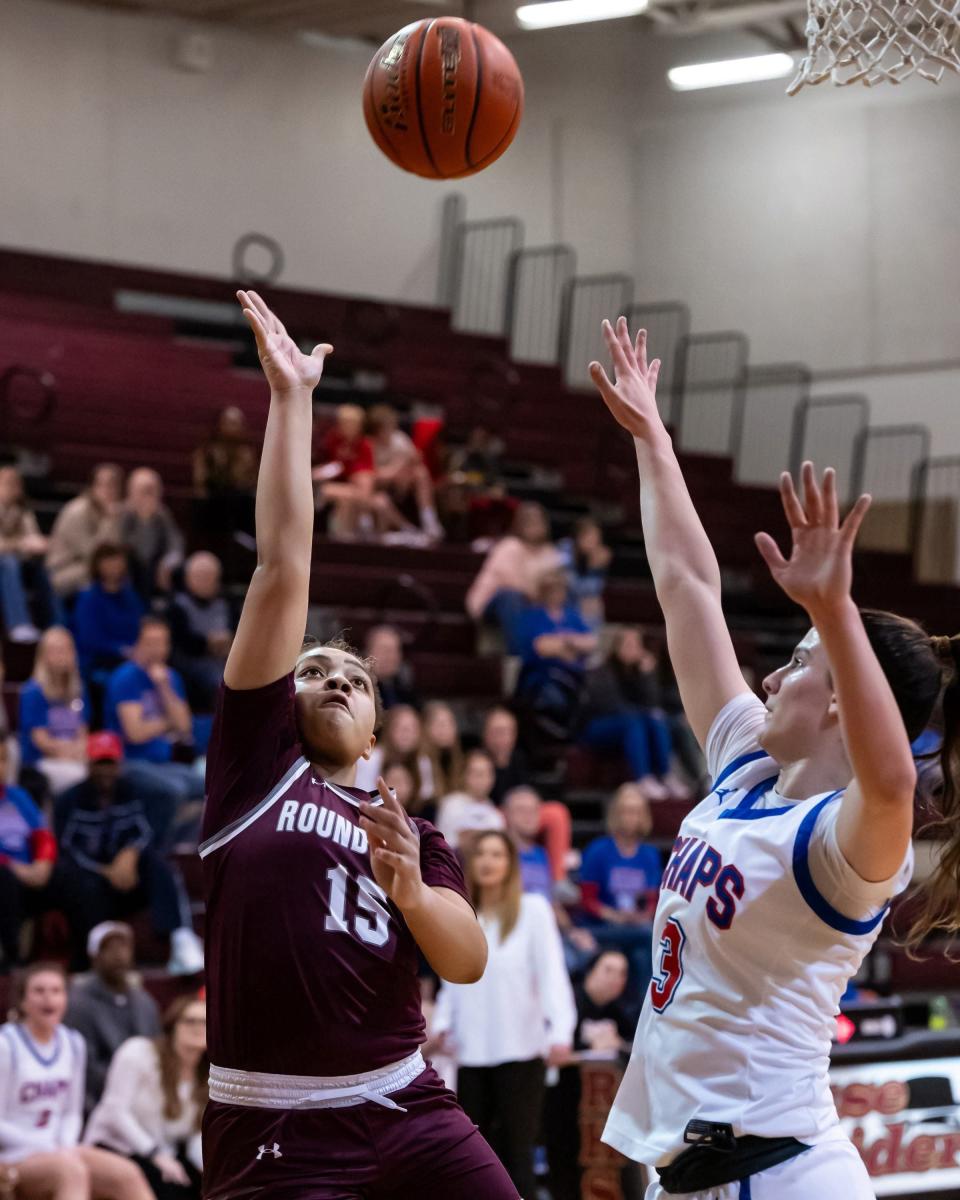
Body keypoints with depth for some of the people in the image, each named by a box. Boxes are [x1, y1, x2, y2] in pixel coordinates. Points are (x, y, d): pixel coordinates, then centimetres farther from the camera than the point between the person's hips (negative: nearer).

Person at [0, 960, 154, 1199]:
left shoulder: (73, 1043, 11)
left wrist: (66, 1146, -5)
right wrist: (53, 1150, -16)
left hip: (59, 1151, 6)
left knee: (127, 1174, -20)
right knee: (72, 1171, -37)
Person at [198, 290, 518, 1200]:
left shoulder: (408, 833, 19)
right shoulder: (254, 759, 9)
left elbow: (467, 962, 5)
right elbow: (283, 569, 5)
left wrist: (412, 890, -15)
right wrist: (291, 398, 4)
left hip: (406, 1111, 3)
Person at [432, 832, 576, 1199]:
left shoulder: (532, 909, 0)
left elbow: (552, 971, -8)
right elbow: (453, 979, 16)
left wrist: (560, 1031, -20)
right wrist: (442, 1025, 0)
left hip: (520, 1050, -4)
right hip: (472, 1052, 4)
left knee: (516, 1151, -3)